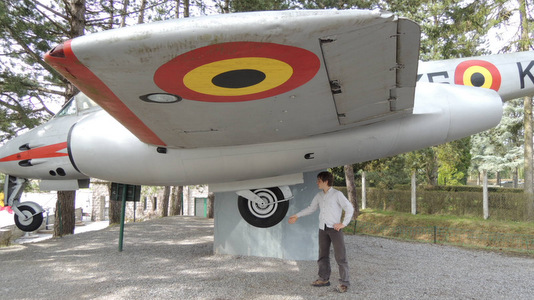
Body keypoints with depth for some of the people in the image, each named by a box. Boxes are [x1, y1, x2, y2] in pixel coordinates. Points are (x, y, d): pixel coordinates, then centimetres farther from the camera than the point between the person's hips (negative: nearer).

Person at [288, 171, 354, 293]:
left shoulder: (337, 194, -7)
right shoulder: (319, 196, 9)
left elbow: (350, 208, -6)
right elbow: (311, 208, 18)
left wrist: (344, 223, -9)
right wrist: (297, 215, 17)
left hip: (334, 228, -6)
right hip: (322, 228, 6)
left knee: (340, 256, -5)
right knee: (323, 255, 11)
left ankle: (344, 283, 0)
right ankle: (324, 279, 22)